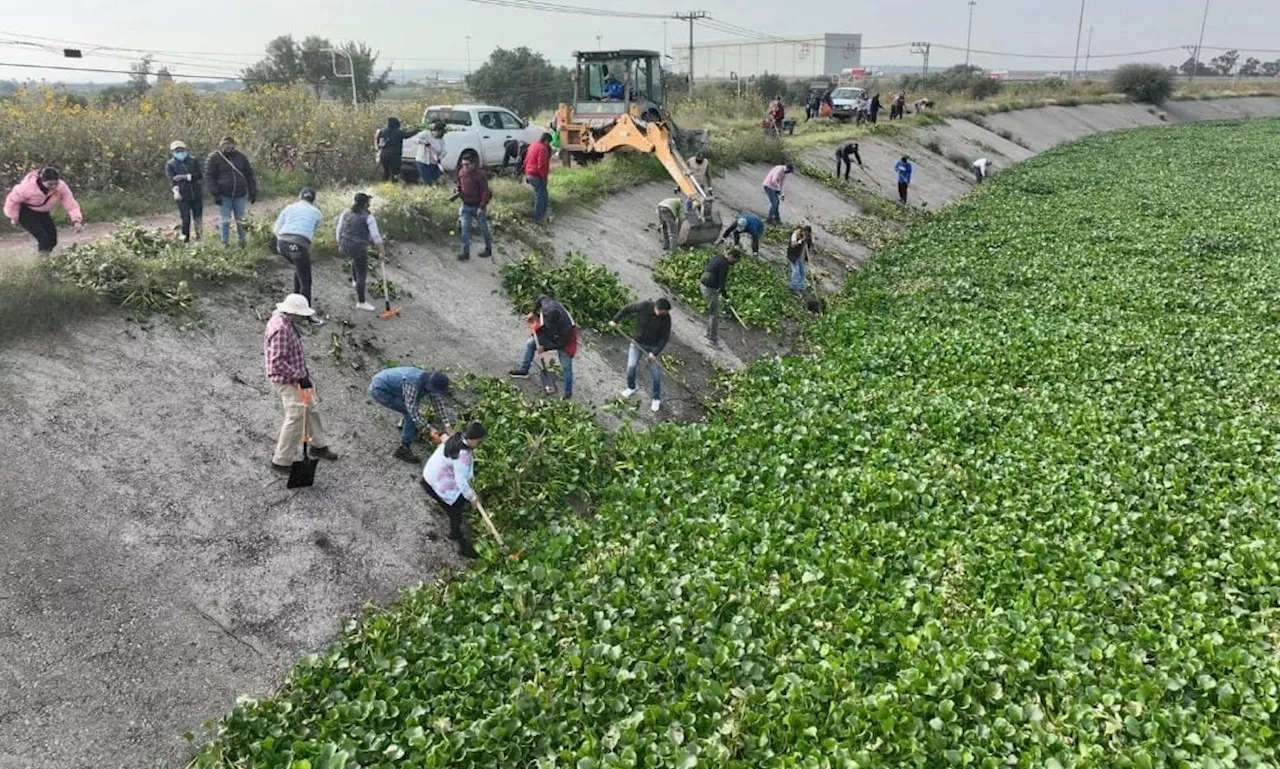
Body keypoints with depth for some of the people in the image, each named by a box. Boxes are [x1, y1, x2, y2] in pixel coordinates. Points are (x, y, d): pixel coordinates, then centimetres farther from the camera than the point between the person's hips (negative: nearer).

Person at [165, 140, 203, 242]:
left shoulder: (193, 161, 8)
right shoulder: (170, 164, 4)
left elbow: (200, 175, -3)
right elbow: (171, 179, -9)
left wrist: (185, 176, -13)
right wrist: (176, 191, -27)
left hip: (197, 195, 2)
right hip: (182, 196, -2)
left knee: (198, 218, 6)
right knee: (186, 219, -8)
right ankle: (185, 241, 3)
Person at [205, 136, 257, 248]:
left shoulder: (240, 156, 8)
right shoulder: (213, 158, -2)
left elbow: (250, 175, 11)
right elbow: (209, 177, -5)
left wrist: (253, 192, 6)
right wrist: (215, 194, -13)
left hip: (240, 195, 2)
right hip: (224, 196, -2)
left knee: (241, 221, 8)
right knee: (225, 221, -1)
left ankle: (242, 244, 20)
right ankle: (224, 244, 7)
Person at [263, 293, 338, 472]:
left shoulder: (287, 321, 5)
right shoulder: (281, 329, -28)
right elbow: (278, 362, -31)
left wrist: (304, 374, 16)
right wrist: (300, 377, -26)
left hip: (295, 377, 11)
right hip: (287, 380, -11)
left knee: (310, 408, 21)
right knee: (295, 418, -6)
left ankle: (319, 445, 38)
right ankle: (280, 461, 4)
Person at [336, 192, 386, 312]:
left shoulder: (345, 214, 2)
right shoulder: (368, 217, -14)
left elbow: (339, 231, 9)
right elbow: (376, 236, -15)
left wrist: (340, 244, 23)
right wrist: (382, 252, -9)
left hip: (345, 247, 7)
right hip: (359, 248, -7)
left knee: (356, 259, 37)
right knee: (362, 276, 4)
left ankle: (355, 280, 51)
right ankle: (361, 302, 10)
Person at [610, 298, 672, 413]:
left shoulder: (666, 318, -23)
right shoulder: (644, 306, -23)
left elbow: (665, 338, -17)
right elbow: (627, 309, -7)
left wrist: (655, 353, -23)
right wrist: (615, 320, -6)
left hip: (653, 346, -1)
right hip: (637, 343, 1)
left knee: (655, 372, 0)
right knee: (631, 366, 1)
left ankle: (657, 399, 18)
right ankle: (631, 388, 32)